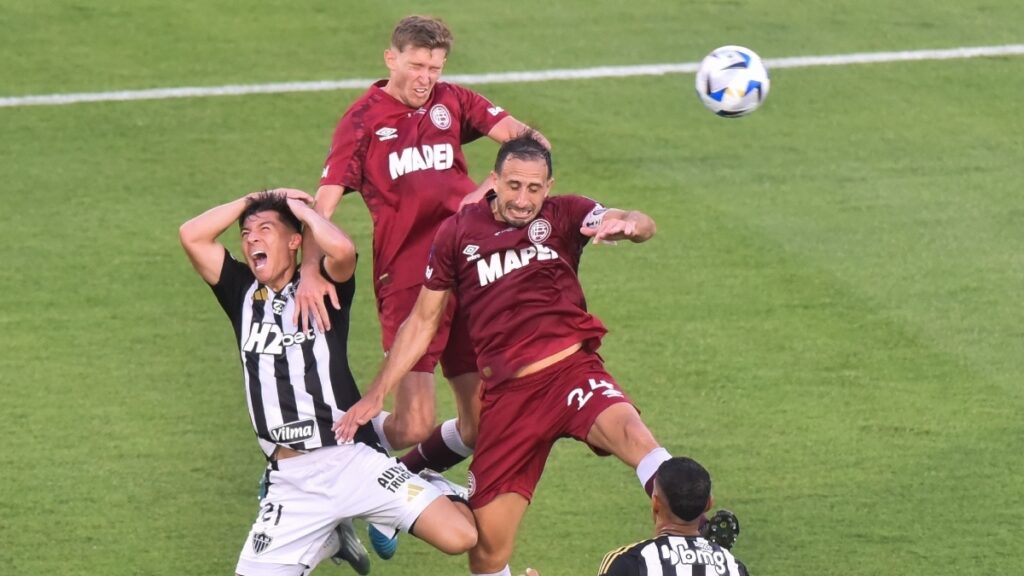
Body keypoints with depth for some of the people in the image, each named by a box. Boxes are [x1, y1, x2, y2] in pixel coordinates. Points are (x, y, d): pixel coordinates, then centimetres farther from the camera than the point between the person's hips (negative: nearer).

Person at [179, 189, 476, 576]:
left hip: (354, 462, -4)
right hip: (292, 482, 4)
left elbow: (341, 249, -22)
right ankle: (328, 539, 27)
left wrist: (302, 209, -4)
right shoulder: (243, 294, 13)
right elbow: (192, 236, 2)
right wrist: (253, 200, 6)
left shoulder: (324, 288, 2)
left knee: (460, 537, -19)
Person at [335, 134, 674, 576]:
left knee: (631, 434, -35)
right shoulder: (458, 233, 7)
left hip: (571, 370, -2)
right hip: (506, 394, 2)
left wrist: (626, 224, -38)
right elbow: (422, 322, 15)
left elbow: (643, 225, -13)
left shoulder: (563, 215, 4)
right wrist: (376, 394, 12)